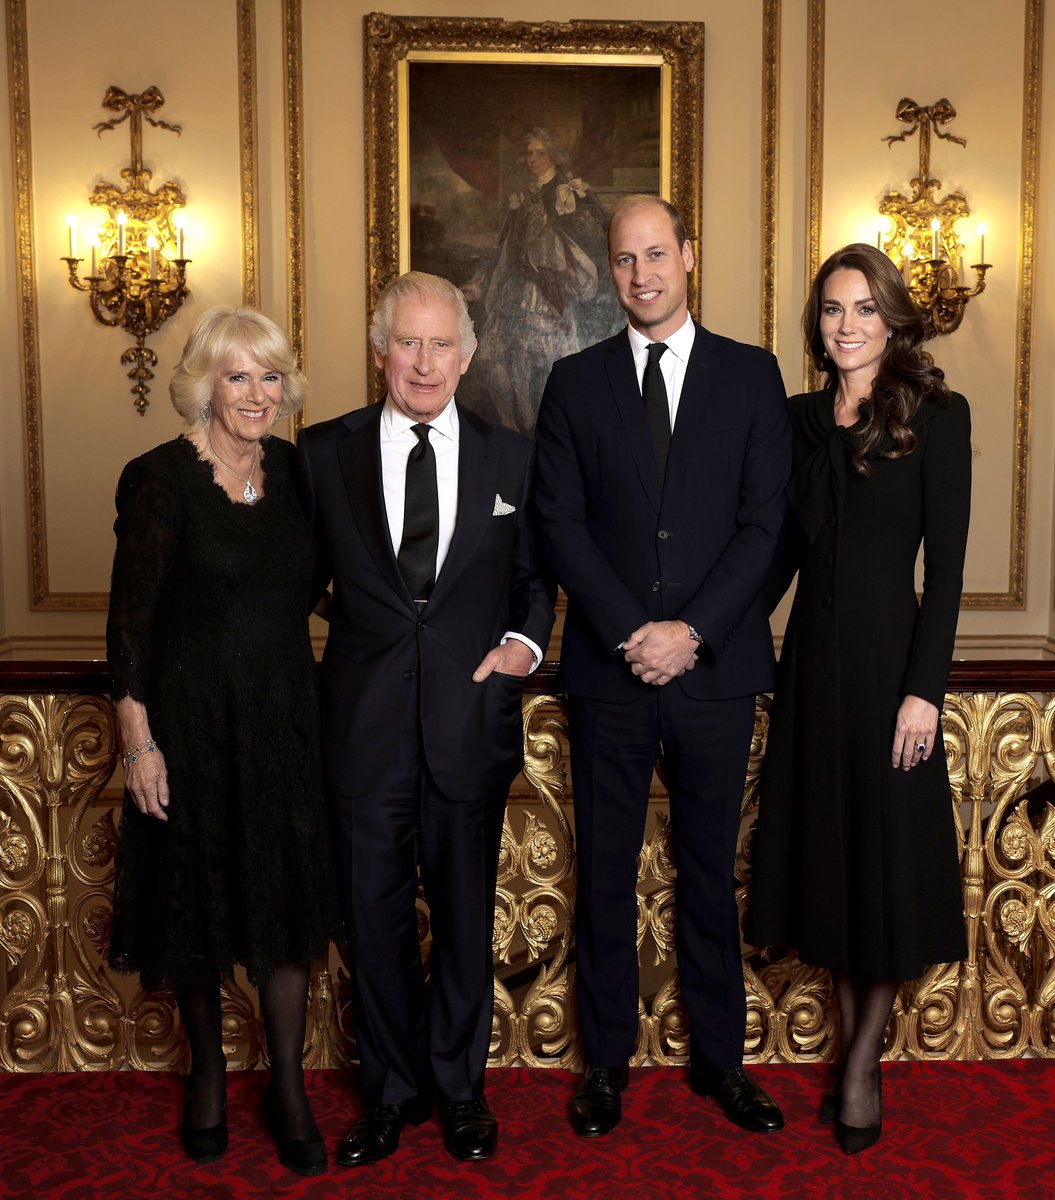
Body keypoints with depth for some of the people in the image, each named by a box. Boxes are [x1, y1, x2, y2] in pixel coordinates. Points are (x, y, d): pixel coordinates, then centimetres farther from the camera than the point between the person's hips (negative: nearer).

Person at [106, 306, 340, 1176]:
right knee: (198, 900, 12)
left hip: (286, 719, 4)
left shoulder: (295, 468, 3)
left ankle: (289, 1092, 25)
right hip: (194, 720, -3)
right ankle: (208, 1072, 36)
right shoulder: (161, 478, -11)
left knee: (286, 901, 9)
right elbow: (131, 620, -9)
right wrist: (138, 741, -11)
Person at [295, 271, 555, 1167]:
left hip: (471, 720, 1)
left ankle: (461, 1087, 34)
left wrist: (527, 641, -5)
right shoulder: (324, 453, 2)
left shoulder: (510, 457, 4)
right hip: (366, 723, 0)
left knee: (466, 916, 13)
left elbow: (535, 576, 13)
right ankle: (392, 1092, 31)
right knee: (376, 917, 10)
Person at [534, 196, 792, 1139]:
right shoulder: (576, 382, 7)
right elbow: (561, 524, 0)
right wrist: (632, 633, -11)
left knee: (711, 870, 11)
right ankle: (607, 1061, 24)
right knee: (605, 874, 9)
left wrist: (693, 631, -12)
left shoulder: (752, 375, 6)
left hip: (716, 667, 0)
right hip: (609, 671, 1)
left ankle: (721, 1059, 27)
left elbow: (765, 522, -1)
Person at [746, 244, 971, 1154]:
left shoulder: (937, 415, -6)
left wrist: (925, 688, -15)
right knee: (825, 845, 11)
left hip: (888, 655, -4)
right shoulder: (800, 418, 8)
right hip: (812, 653, 5)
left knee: (886, 849, 6)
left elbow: (946, 563, -10)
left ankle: (864, 1062, 25)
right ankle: (853, 1041, 29)